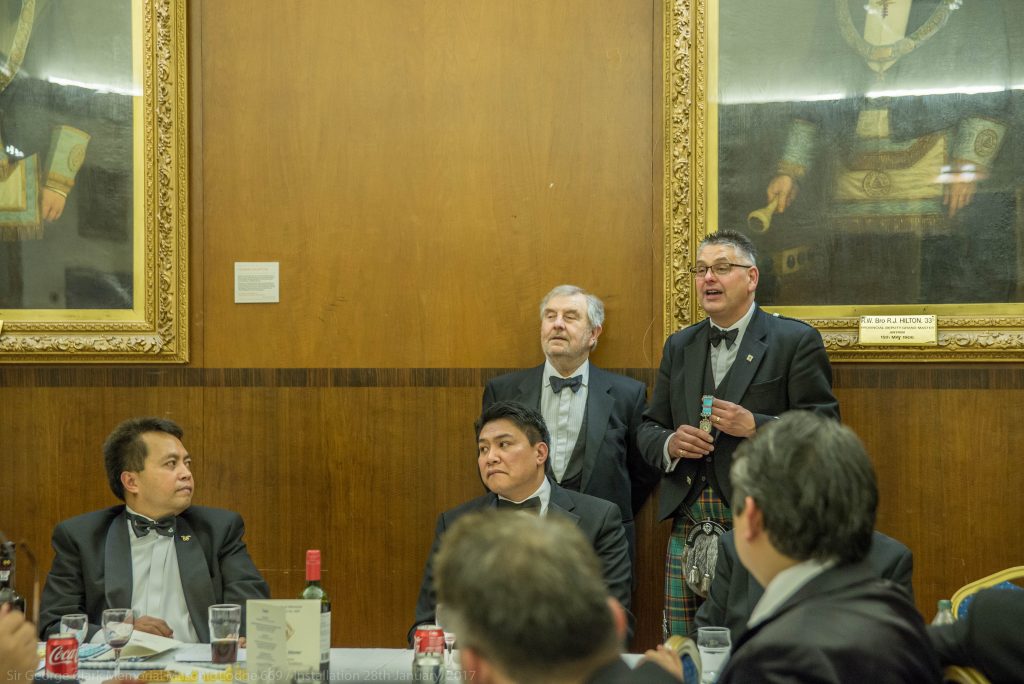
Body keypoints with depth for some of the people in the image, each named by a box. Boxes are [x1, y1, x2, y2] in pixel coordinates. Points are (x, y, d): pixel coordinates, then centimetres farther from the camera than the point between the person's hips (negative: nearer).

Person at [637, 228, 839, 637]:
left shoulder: (796, 341, 0)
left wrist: (755, 426, -18)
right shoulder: (679, 346, 16)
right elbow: (648, 429, 18)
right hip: (688, 528, 5)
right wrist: (670, 443, -5)